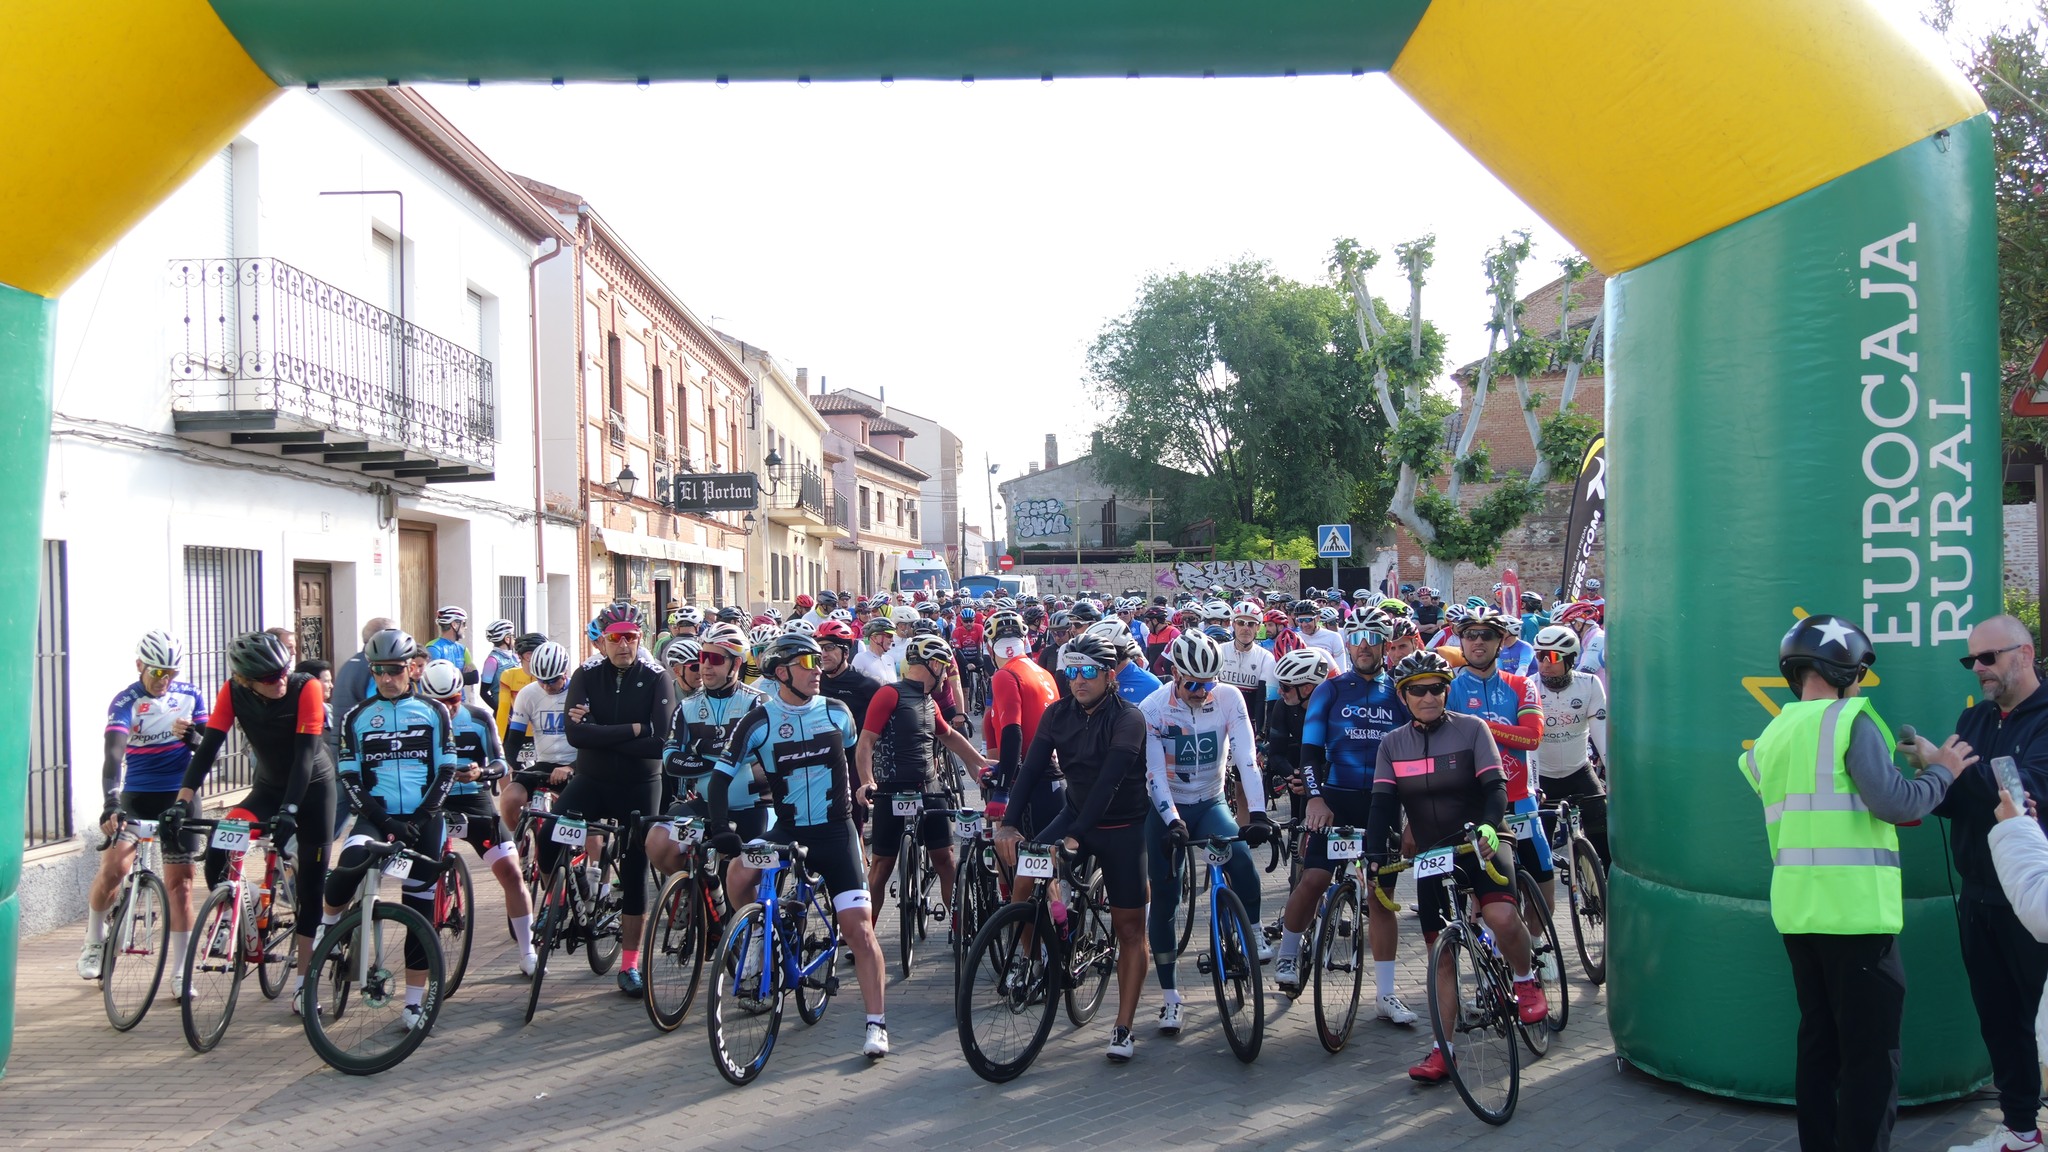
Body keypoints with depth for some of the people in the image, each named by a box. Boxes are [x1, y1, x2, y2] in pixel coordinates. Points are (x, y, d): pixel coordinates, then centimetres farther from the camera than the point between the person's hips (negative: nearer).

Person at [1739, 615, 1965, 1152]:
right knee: (1871, 1055, -1)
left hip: (1795, 908, 8)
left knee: (1819, 1043, 15)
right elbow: (1894, 802, -19)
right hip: (1854, 910, -8)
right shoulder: (1851, 720, -9)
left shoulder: (1771, 736, 15)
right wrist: (1941, 770, -3)